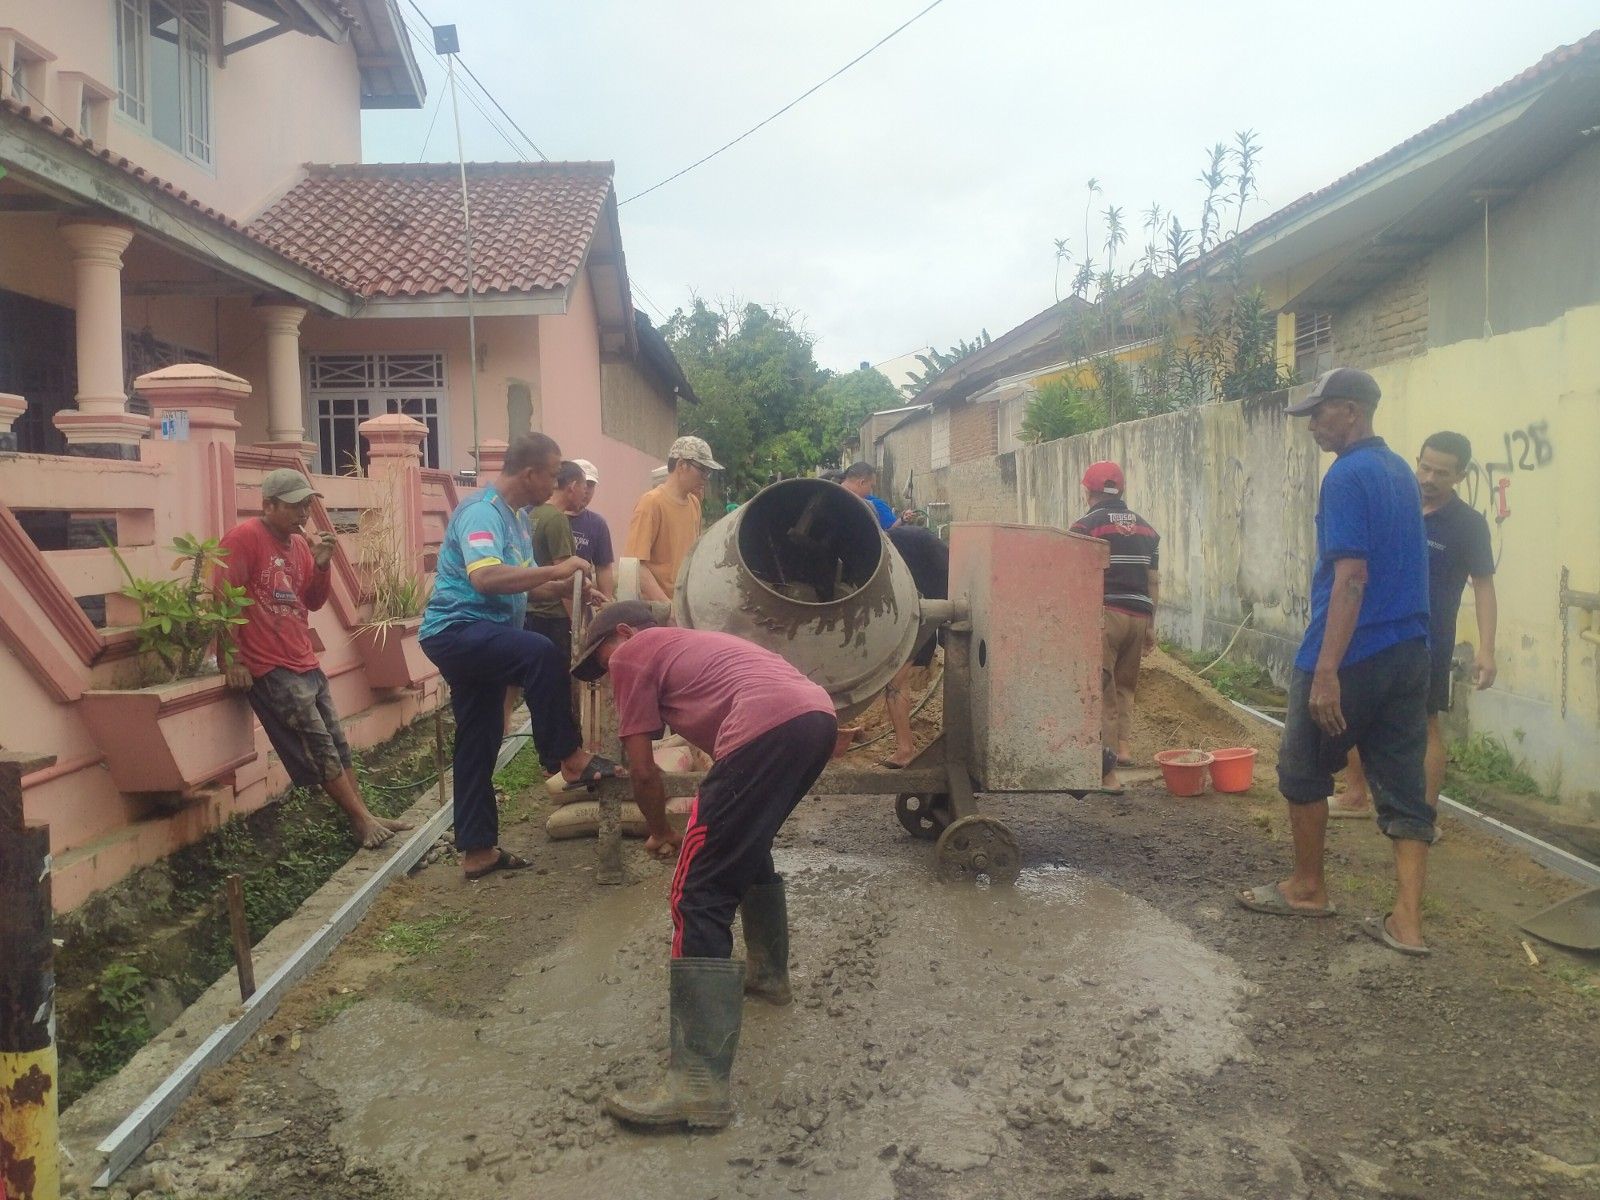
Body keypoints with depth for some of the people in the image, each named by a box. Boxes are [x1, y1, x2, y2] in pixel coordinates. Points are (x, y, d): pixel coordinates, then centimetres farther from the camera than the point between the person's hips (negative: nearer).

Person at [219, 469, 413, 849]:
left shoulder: (299, 544, 12)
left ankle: (364, 818, 13)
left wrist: (321, 565, -3)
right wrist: (234, 660, -16)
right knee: (320, 747, -6)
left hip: (306, 663, 8)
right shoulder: (244, 537, -12)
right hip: (272, 668, -8)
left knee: (337, 744, 8)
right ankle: (362, 821, 0)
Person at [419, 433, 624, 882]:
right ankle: (570, 757, -21)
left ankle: (478, 849, 17)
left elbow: (522, 587, 22)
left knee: (478, 745, 11)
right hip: (455, 630, -10)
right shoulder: (481, 512, -16)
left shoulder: (515, 517, 16)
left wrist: (567, 586, 5)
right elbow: (485, 578, -32)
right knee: (541, 654, -32)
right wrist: (555, 570, -26)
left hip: (479, 640, 10)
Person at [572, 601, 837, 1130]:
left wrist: (660, 831, 30)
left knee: (699, 899, -6)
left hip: (768, 729, -9)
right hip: (819, 715, 9)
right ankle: (767, 972, 51)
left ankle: (699, 1088, -10)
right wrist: (707, 825, 49)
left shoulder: (632, 653, 16)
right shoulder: (692, 643, 38)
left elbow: (642, 770, 12)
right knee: (748, 846, 33)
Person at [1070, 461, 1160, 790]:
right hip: (1138, 616, 5)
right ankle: (1122, 746, 21)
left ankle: (1108, 771, -6)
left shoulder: (1085, 526, -3)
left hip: (1103, 615, -5)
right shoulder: (1145, 528, 13)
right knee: (1126, 684, 23)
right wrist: (1150, 625, 20)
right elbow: (1153, 581, 14)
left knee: (1101, 690, -4)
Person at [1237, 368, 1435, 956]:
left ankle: (1307, 888, 24)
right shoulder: (1402, 473, 14)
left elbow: (1351, 577, -21)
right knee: (1403, 785, 7)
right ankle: (1407, 920, 7)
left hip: (1352, 656, -8)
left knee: (1303, 773, 11)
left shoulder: (1348, 476, -14)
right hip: (1408, 654, 8)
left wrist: (1326, 671, -23)